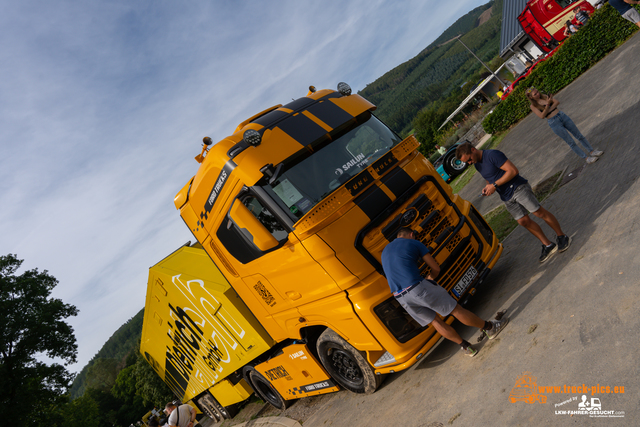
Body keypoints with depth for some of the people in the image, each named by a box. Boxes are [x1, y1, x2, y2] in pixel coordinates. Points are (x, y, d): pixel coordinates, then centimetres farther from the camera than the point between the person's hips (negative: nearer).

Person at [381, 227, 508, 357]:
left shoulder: (385, 251, 22)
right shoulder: (413, 243, 7)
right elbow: (436, 268, 8)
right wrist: (429, 278, 28)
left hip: (400, 298, 6)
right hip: (417, 287, -6)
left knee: (435, 321, 17)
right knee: (456, 309, 7)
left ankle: (466, 347, 23)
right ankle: (490, 328, 22)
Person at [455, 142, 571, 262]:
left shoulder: (492, 155, -16)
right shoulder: (477, 164, 9)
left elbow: (513, 170, -21)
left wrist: (494, 185, -22)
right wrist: (488, 187, 1)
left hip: (518, 188, -8)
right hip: (506, 197, 8)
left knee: (539, 212, -5)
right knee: (523, 221, 5)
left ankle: (562, 237, 14)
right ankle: (547, 245, 15)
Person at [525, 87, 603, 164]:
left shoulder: (545, 97, 7)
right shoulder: (533, 106, -7)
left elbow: (557, 102, -3)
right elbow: (542, 116, -17)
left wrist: (549, 109, -16)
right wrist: (547, 104, -22)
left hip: (562, 115, 5)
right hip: (554, 123, -5)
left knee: (579, 135, 10)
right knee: (571, 142, 2)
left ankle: (592, 151, 24)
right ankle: (586, 158, 14)